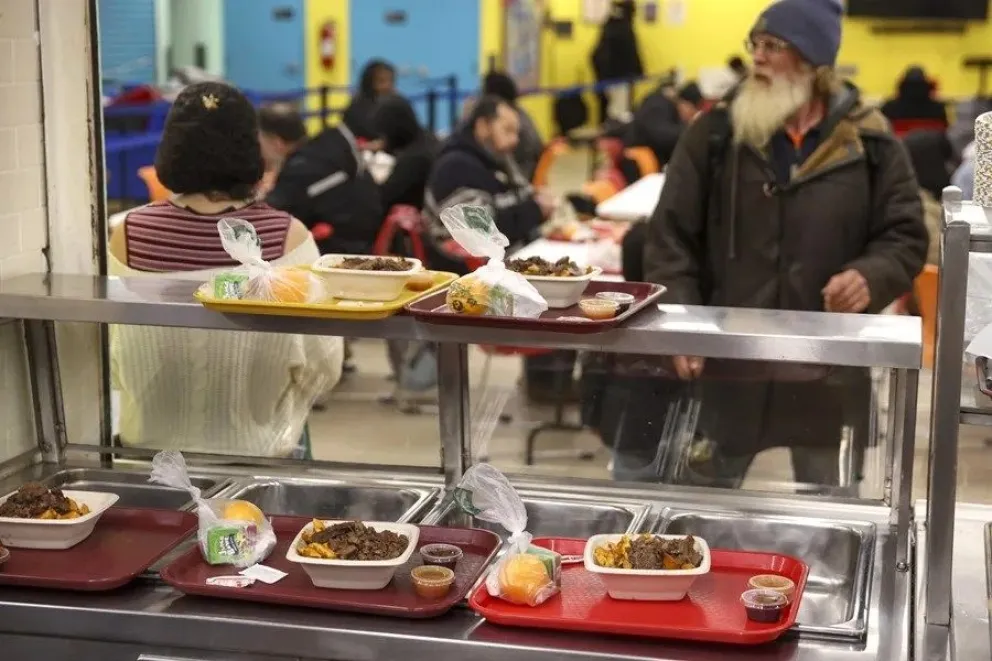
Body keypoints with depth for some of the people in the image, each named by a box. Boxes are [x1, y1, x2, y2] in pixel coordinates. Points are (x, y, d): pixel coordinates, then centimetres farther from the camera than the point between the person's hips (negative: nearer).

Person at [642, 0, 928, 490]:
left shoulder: (870, 144, -1)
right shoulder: (714, 134, 0)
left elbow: (906, 237, 3)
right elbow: (671, 236, -1)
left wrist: (872, 276, -19)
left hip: (829, 372, 0)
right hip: (724, 362, 1)